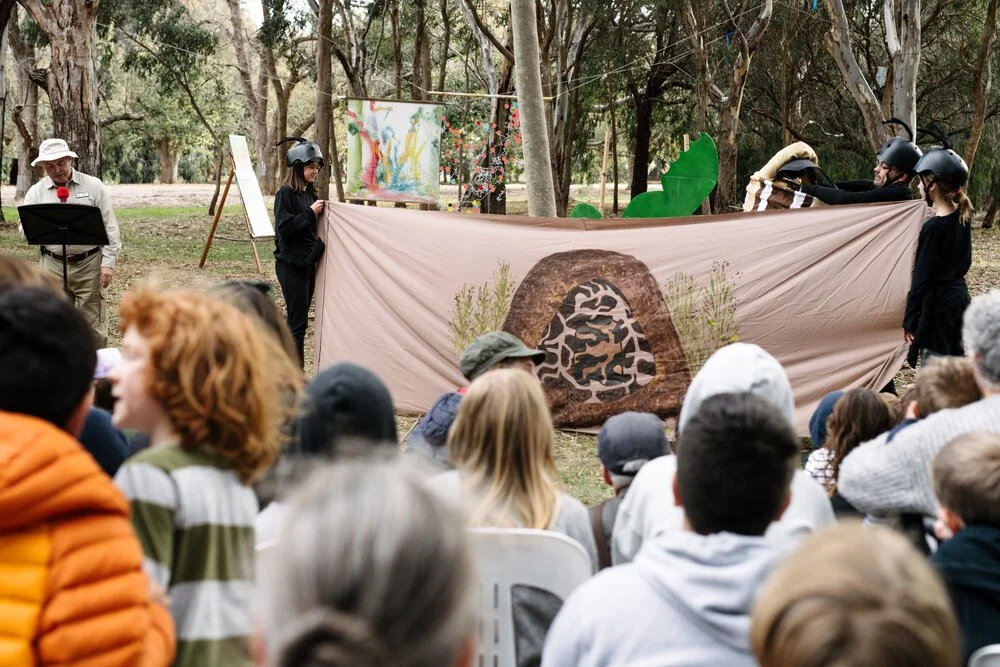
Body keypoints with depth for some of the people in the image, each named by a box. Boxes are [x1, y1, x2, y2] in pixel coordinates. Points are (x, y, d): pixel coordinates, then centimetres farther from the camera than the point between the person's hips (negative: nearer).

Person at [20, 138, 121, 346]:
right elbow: (25, 230, -1)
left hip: (89, 265, -2)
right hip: (53, 266, 2)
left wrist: (108, 263, -7)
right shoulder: (36, 192, 6)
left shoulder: (93, 186, 1)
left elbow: (110, 228, 0)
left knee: (93, 322, 1)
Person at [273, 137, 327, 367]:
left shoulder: (310, 193, 13)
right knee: (298, 320, -8)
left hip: (308, 263, 8)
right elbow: (284, 227, -19)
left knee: (299, 318, 11)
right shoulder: (286, 194, -11)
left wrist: (322, 213, 3)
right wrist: (310, 212, -20)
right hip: (291, 264, -8)